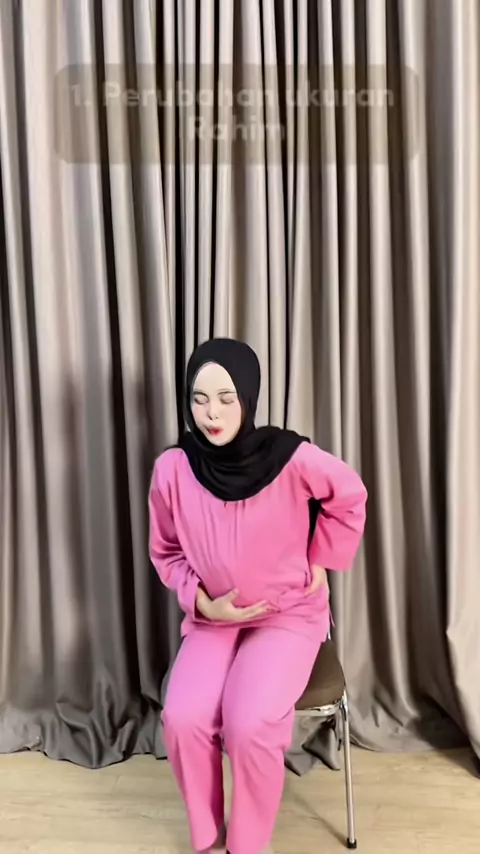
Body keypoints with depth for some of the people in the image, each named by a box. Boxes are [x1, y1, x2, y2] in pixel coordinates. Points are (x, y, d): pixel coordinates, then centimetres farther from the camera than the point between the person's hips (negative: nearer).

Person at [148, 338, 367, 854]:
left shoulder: (289, 457, -20)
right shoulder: (173, 468, -14)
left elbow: (349, 497, 1)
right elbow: (165, 552, 3)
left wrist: (320, 561, 2)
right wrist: (202, 602, -10)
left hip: (289, 615, -2)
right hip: (212, 618, 3)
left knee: (250, 724, -24)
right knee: (182, 719, -19)